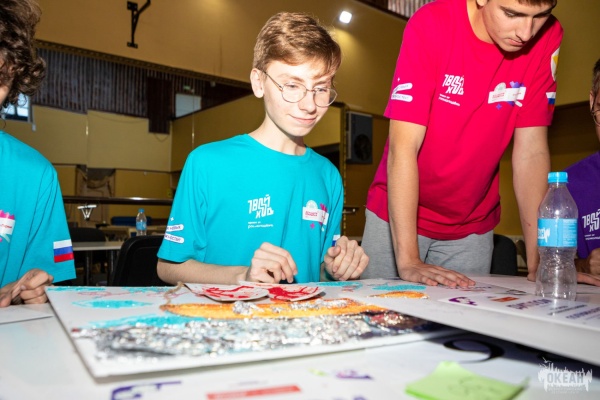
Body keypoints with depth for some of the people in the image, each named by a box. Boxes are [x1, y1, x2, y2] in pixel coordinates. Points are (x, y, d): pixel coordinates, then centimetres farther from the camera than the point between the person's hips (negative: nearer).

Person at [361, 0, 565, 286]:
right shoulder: (430, 25, -20)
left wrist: (538, 263, -14)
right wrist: (408, 261, -29)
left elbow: (532, 151, -9)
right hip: (398, 216, -2)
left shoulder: (548, 37, -10)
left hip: (473, 225, 3)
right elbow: (403, 147, -24)